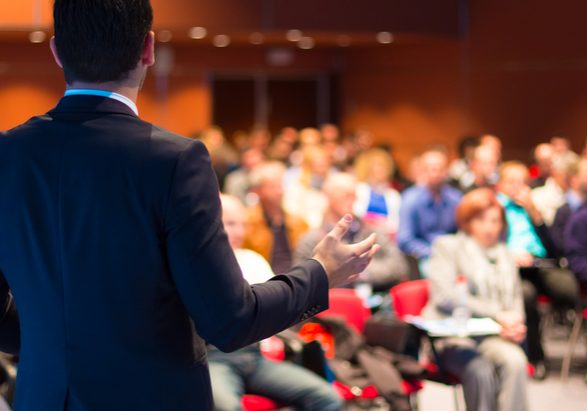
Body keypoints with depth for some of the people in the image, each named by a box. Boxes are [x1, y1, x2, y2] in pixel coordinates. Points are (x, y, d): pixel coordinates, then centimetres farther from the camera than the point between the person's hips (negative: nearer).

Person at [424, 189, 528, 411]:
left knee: (515, 360, -31)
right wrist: (497, 314, -13)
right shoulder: (447, 246, 8)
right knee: (480, 370, -35)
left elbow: (516, 301, 24)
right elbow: (444, 297, -7)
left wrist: (514, 324, -2)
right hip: (453, 337, -4)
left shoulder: (505, 255, 24)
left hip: (495, 336, 4)